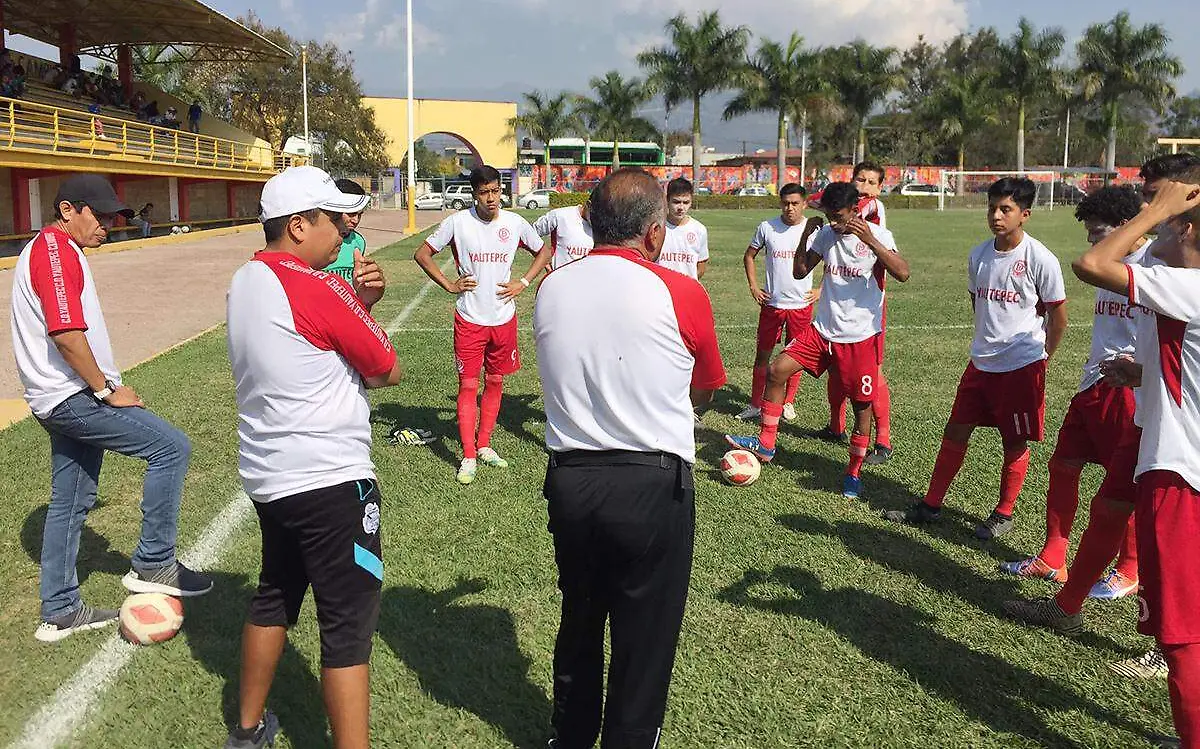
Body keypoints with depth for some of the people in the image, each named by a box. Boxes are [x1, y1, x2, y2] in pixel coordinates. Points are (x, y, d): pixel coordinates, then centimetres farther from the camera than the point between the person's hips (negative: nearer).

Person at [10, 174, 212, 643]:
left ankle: (59, 612, 24)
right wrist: (108, 390, -16)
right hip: (74, 396, -11)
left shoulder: (48, 249, 20)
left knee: (70, 503, 15)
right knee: (170, 447, -12)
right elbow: (66, 334, -24)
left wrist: (102, 385, 20)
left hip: (61, 399, 11)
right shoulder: (57, 250, -13)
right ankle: (153, 564, -4)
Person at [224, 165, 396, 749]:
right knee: (349, 624, -2)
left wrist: (357, 301, -1)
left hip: (269, 477, 10)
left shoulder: (245, 283, 9)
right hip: (330, 481, -10)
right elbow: (387, 371, -11)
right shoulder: (315, 287, -18)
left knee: (274, 598, 24)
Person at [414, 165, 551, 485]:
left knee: (495, 383, 11)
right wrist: (449, 284, -5)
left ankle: (484, 446, 25)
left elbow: (544, 252, 14)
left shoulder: (514, 223, 0)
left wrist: (522, 283, 2)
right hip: (469, 319, -3)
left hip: (504, 318, 3)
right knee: (468, 386, -2)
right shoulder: (458, 222, -6)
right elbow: (422, 253, 3)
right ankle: (468, 457, 4)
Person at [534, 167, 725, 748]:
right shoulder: (680, 294, -12)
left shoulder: (550, 290, 0)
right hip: (652, 486, -4)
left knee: (579, 620, 23)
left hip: (568, 481, 5)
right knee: (644, 636, 11)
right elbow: (703, 391, 4)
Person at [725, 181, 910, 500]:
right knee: (777, 370, -7)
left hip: (861, 336, -5)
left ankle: (854, 473, 21)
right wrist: (805, 234, -6)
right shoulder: (826, 234, 4)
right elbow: (799, 271, 8)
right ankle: (765, 444, 5)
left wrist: (870, 241, -35)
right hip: (823, 329, 5)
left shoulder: (877, 235, -11)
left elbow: (903, 274, -26)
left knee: (862, 405, 4)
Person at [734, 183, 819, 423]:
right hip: (771, 303, 1)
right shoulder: (767, 228, -1)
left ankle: (788, 402, 25)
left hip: (801, 304, 0)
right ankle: (755, 405, 15)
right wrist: (753, 286, 4)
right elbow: (749, 256, 13)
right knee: (762, 354, 4)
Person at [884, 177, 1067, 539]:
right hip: (981, 361, 5)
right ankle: (931, 505, 19)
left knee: (1015, 443, 6)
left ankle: (1004, 513, 23)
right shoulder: (978, 255, 2)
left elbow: (1058, 312, -5)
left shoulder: (1040, 259, -14)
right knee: (955, 431, 8)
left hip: (1022, 365, -5)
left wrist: (1042, 357, 1)